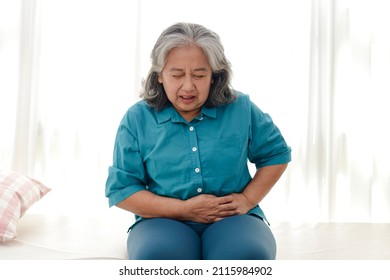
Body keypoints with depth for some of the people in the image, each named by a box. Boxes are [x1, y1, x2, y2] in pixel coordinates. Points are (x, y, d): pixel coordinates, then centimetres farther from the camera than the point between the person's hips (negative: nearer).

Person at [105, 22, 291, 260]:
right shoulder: (137, 119, 2)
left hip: (232, 219, 1)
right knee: (154, 255, -37)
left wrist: (248, 199, 1)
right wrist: (182, 209, -9)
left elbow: (276, 154, 17)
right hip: (164, 221, 0)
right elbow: (120, 189, 2)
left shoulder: (241, 109, 5)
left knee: (249, 254, -35)